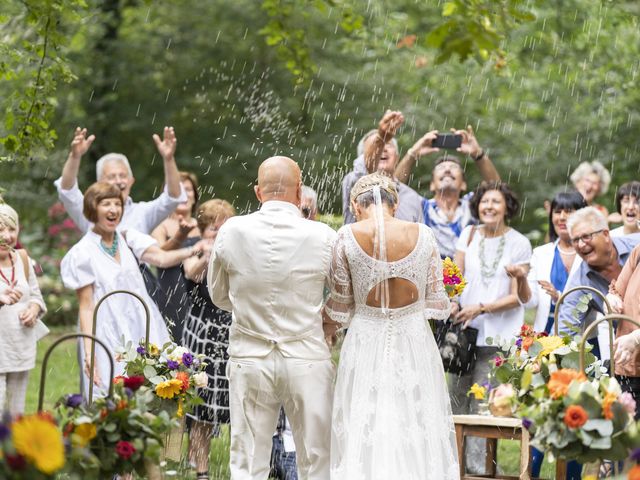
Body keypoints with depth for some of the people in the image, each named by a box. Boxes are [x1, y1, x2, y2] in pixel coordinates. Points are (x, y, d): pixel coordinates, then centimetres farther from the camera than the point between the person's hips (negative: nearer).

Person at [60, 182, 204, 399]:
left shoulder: (129, 239, 10)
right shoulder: (82, 253, -1)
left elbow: (161, 258, -7)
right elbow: (86, 307, -4)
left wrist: (193, 250, -27)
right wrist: (88, 353, -13)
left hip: (143, 333, 4)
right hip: (110, 340, -4)